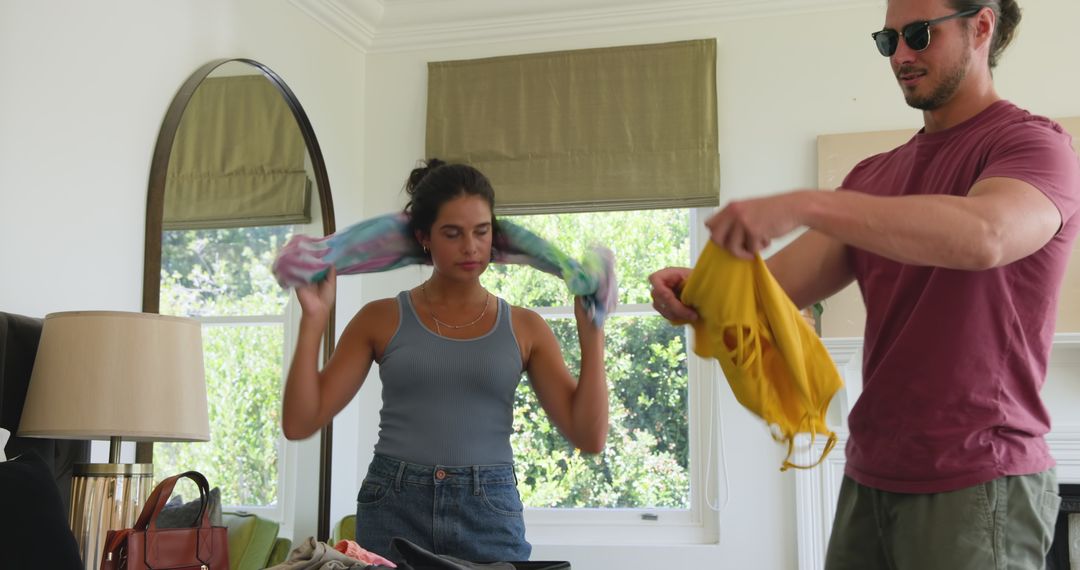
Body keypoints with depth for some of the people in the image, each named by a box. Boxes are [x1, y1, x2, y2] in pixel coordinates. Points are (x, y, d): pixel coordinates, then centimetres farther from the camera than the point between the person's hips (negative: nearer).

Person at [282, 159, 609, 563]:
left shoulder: (524, 327, 6)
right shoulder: (381, 319, 4)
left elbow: (590, 436, 1)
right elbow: (300, 422, 0)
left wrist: (591, 331, -4)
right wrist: (314, 318, -6)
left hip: (491, 517, 1)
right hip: (393, 513, 0)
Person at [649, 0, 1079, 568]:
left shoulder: (1031, 143, -6)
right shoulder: (875, 175, 14)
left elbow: (984, 236, -29)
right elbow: (786, 280, 3)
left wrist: (803, 204, -36)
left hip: (976, 483, -6)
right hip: (869, 478, 6)